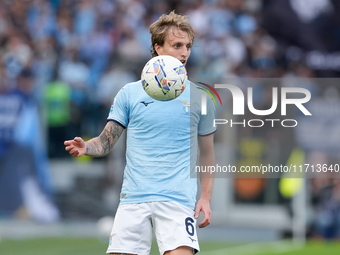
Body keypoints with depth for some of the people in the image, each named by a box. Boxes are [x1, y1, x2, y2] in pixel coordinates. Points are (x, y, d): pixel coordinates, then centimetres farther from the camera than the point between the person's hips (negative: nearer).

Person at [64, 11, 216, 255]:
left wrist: (206, 197, 4)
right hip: (134, 198, 1)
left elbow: (207, 153, 14)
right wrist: (85, 147, -14)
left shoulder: (199, 97, 8)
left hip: (178, 198, -1)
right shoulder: (130, 93, 8)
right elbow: (105, 142, 9)